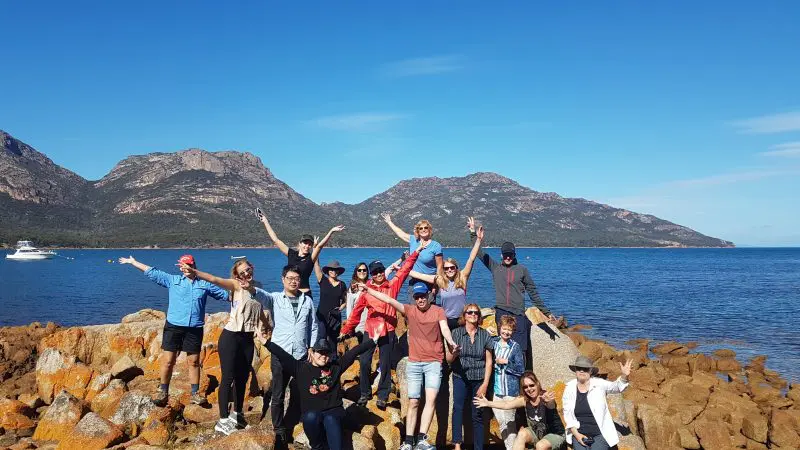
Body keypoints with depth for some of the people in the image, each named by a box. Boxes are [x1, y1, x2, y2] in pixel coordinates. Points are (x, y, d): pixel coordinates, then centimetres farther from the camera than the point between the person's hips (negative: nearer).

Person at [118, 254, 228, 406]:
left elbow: (225, 294, 14)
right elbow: (152, 272, 10)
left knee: (194, 361, 5)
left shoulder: (205, 284, 8)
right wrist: (133, 262, 10)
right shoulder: (172, 280, 9)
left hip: (195, 329, 0)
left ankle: (195, 393, 14)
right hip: (173, 326, 0)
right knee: (168, 360, 0)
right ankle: (163, 391, 14)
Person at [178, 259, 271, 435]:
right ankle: (223, 420, 1)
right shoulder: (236, 286, -5)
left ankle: (237, 414, 28)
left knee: (242, 377, 13)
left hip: (248, 339, 6)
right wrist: (193, 271, -36)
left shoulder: (257, 291, 11)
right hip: (231, 336, -6)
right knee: (228, 377, -4)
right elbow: (214, 279, -22)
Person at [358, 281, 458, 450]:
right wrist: (368, 289, -7)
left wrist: (451, 343, -34)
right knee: (413, 402, 4)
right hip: (414, 363, 2)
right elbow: (389, 300, -2)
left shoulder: (438, 311, 1)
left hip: (434, 362, -2)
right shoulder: (409, 310, 4)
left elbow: (444, 328, -14)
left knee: (431, 398, -15)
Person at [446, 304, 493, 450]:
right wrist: (453, 354, -23)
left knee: (477, 414, 0)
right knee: (458, 407, -20)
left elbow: (489, 361, 4)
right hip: (460, 378, -1)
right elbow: (449, 359, 1)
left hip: (479, 380, 1)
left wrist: (485, 384, -3)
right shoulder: (456, 333, 2)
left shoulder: (485, 335, 4)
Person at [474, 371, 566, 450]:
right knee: (522, 433, -22)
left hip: (556, 434, -5)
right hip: (537, 433, 5)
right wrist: (488, 403, -16)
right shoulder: (524, 400, -9)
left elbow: (550, 405, -48)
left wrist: (548, 401, -71)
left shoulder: (545, 396, -26)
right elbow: (506, 405, -9)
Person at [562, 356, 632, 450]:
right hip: (579, 434, 1)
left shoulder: (599, 384, -2)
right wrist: (576, 434, -9)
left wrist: (624, 376, -38)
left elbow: (616, 387, -18)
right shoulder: (569, 388, 1)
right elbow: (568, 414, 1)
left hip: (600, 434, -1)